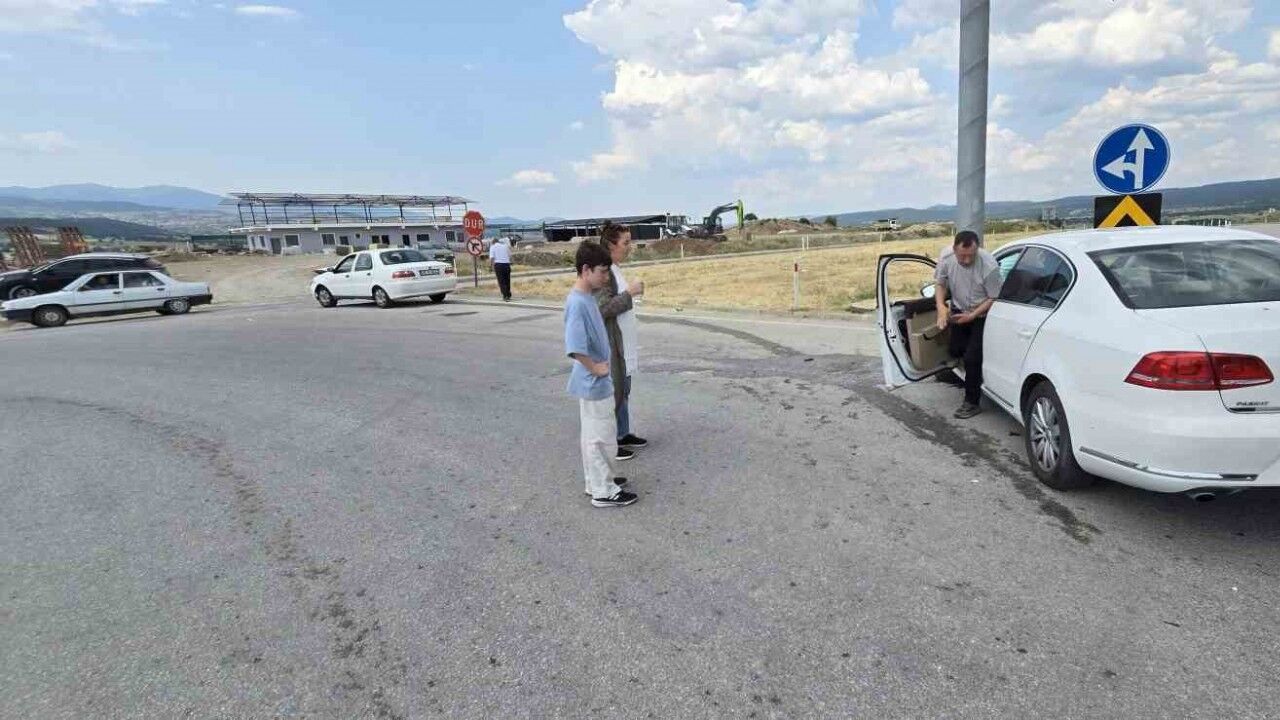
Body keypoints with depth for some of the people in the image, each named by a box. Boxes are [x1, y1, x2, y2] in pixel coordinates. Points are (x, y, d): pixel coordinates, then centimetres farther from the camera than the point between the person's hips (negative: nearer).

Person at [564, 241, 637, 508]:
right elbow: (574, 347, -32)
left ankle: (597, 481, 33)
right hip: (594, 383, -10)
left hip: (598, 381, 10)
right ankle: (604, 492, 15)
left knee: (594, 434, 19)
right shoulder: (577, 303, -24)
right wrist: (594, 368, -20)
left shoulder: (588, 297, 7)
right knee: (602, 437, 2)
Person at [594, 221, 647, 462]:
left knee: (623, 390, 19)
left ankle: (623, 434, 32)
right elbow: (603, 308, -24)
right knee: (613, 393, 0)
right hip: (610, 343, -10)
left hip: (622, 342, 10)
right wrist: (629, 292, -23)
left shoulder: (614, 269, 11)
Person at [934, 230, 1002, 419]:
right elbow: (941, 285, -5)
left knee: (972, 358, -9)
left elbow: (994, 299, -20)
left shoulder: (989, 266, -32)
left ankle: (972, 402, 4)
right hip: (959, 310, 5)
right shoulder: (946, 258, -21)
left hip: (982, 315, -5)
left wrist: (972, 315, -28)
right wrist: (941, 306, -22)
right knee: (956, 351, 14)